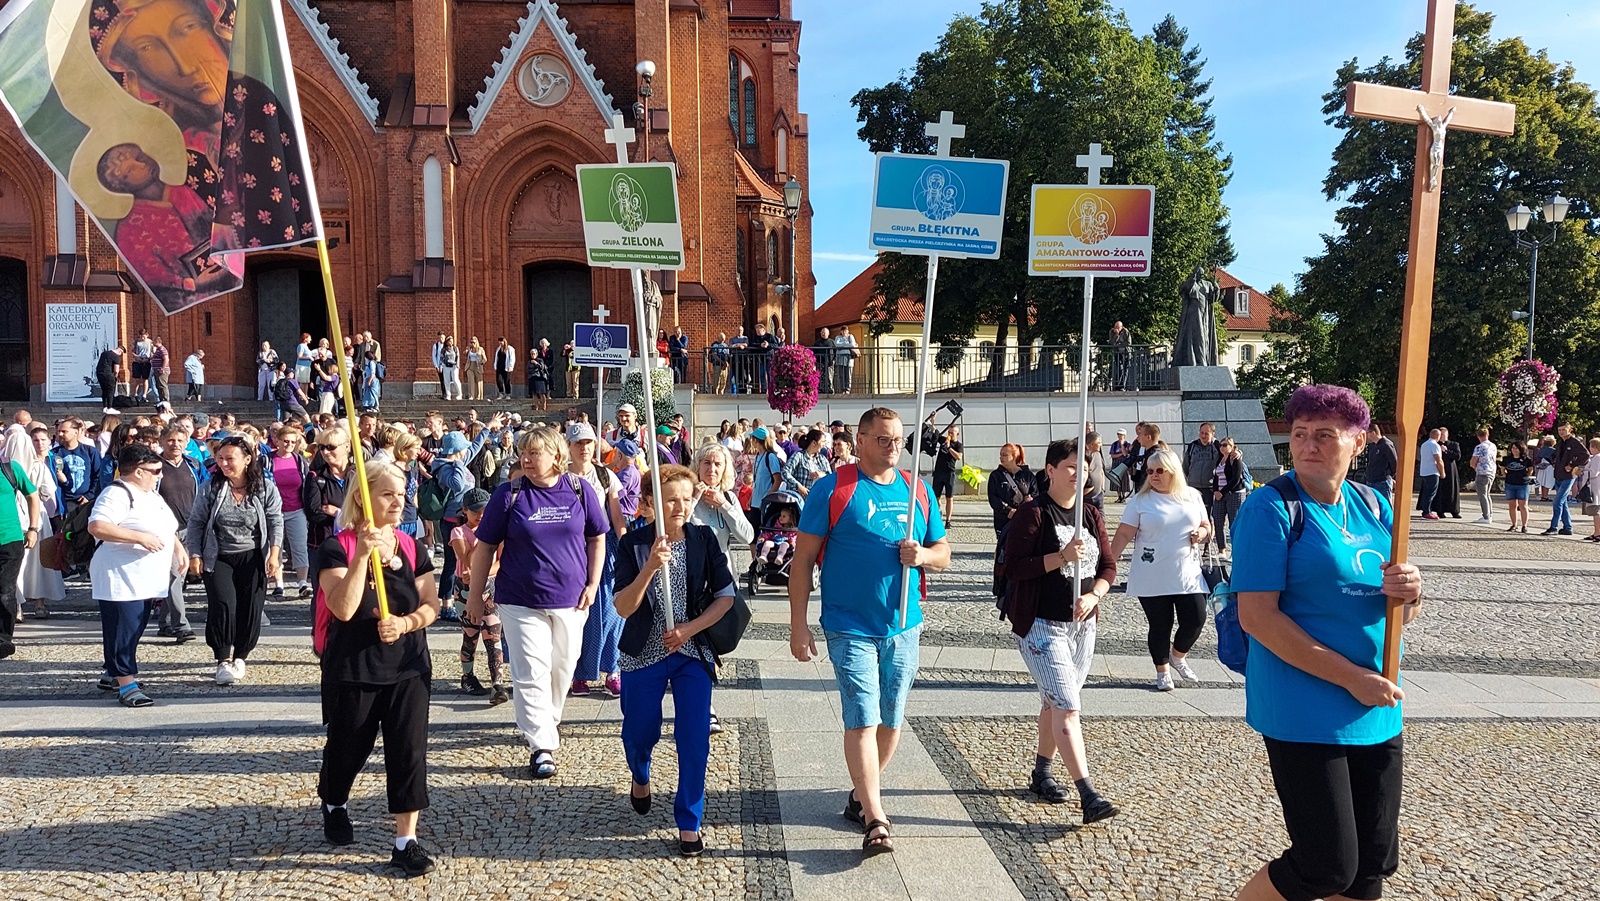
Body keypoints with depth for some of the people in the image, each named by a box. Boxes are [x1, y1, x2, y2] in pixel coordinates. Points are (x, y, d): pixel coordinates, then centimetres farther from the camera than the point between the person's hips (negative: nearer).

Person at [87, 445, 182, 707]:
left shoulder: (151, 495, 18)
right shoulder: (117, 494, -14)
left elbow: (165, 528, 30)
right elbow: (97, 527, -27)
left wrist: (178, 547, 14)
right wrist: (140, 537, -28)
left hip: (147, 580, 10)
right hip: (121, 580, -10)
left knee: (134, 631, 16)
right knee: (123, 632, -6)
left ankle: (112, 675, 29)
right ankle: (126, 684, -3)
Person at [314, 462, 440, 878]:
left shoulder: (410, 547, 4)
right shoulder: (337, 548, -11)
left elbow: (431, 605, 3)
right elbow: (343, 608, -24)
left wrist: (405, 622, -18)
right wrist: (363, 553, -33)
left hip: (408, 668, 3)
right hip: (353, 672, -3)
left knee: (409, 751, -3)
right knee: (348, 748, 14)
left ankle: (406, 841, 5)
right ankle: (333, 803, 47)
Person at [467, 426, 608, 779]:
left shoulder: (580, 490, -1)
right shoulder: (509, 494, -6)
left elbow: (597, 539, 7)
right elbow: (485, 546, 0)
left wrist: (592, 584, 0)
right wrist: (475, 595, 0)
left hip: (570, 600, 2)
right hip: (521, 601, -2)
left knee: (563, 667, 15)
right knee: (531, 674, -5)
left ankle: (549, 720, 39)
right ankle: (542, 746, 1)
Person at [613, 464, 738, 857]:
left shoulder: (704, 540, -4)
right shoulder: (634, 544, -9)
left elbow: (725, 596, 0)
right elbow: (624, 607, -15)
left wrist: (690, 628, -13)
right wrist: (649, 567, -30)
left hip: (692, 652, 0)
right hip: (644, 654, 0)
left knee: (694, 740, -5)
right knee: (639, 732, 14)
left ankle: (689, 824, 10)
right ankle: (640, 777, 49)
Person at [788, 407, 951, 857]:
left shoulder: (918, 490, 8)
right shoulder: (833, 489, -5)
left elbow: (943, 552, 15)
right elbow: (803, 558, -5)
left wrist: (924, 555, -9)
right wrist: (798, 624, -9)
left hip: (903, 625, 5)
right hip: (851, 627, -5)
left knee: (891, 721, 13)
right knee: (862, 720, -11)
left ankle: (861, 795, 32)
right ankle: (876, 821, -9)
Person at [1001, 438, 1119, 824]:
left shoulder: (1091, 515, 9)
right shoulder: (1033, 513, -10)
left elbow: (1108, 566, 11)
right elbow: (1013, 567, -15)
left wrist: (1093, 596, -8)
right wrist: (1061, 557, -23)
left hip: (1082, 624, 7)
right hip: (1041, 625, -7)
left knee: (1055, 703, 18)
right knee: (1066, 707, -12)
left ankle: (1041, 774, 34)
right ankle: (1088, 795, -15)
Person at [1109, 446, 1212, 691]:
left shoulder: (1192, 496, 7)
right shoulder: (1141, 501, -2)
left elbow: (1206, 526, 17)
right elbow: (1124, 534, -7)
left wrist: (1202, 533, -7)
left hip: (1188, 576, 2)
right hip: (1152, 580, -2)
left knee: (1195, 620, -3)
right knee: (1160, 626, 5)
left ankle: (1177, 656, 27)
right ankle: (1162, 671, 26)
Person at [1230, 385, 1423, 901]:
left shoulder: (1375, 509, 8)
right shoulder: (1271, 509, -12)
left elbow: (1399, 618, 15)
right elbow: (1256, 616, -18)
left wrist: (1408, 594, -9)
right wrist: (1351, 677, -19)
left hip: (1377, 715, 7)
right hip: (1304, 718, -7)